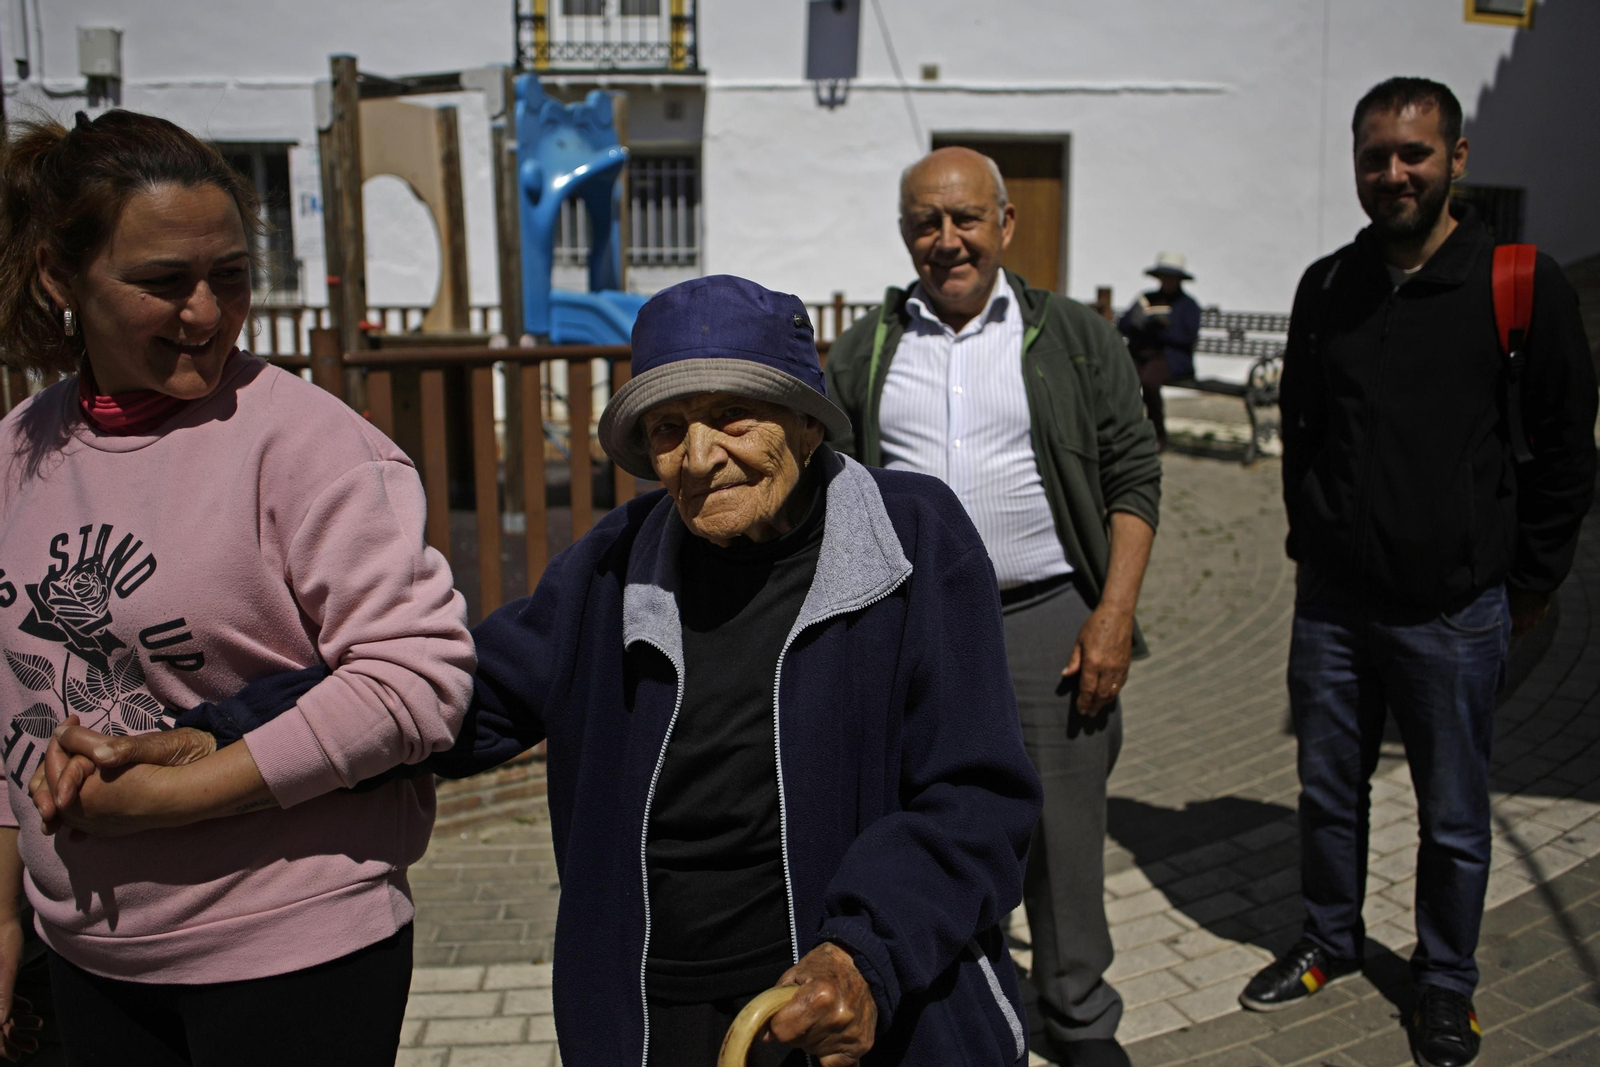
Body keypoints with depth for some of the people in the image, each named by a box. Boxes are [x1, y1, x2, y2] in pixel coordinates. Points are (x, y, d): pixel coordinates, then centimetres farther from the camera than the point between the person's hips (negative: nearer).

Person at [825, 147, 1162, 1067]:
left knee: (1065, 835, 8)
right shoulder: (865, 351, 8)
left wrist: (1114, 614, -8)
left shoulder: (1075, 337, 3)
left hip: (1050, 621, -1)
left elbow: (1134, 477, 1)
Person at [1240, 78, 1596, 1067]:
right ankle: (1331, 943, 36)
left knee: (1454, 818, 9)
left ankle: (1447, 984, 29)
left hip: (1453, 613, -3)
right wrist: (1313, 542, 12)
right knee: (1329, 791, 15)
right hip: (1331, 603, 4)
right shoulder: (1327, 288, 5)